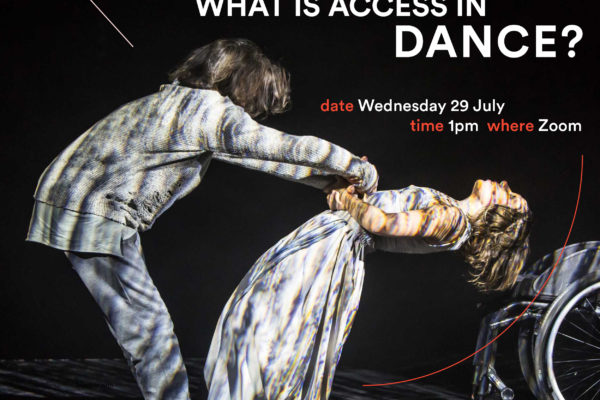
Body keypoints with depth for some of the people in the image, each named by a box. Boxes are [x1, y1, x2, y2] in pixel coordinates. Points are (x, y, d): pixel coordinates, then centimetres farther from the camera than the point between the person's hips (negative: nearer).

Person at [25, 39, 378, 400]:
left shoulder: (178, 98, 15)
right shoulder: (212, 109, -14)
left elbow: (262, 153, 18)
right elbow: (292, 149, -13)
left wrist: (332, 181, 18)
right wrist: (359, 169, 3)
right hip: (95, 218, -10)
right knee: (151, 331, -5)